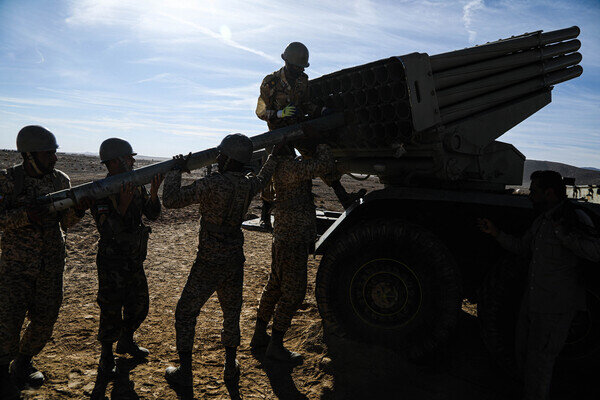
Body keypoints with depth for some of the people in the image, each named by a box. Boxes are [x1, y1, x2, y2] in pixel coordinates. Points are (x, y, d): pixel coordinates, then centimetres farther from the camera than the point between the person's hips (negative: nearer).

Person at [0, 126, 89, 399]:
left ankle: (23, 363, 34)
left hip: (52, 264, 4)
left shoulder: (60, 180, 1)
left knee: (45, 321, 9)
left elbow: (66, 223, 5)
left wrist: (78, 209, -16)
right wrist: (26, 215, -27)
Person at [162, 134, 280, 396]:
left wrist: (176, 170, -8)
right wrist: (274, 155, 36)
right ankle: (230, 370, 29)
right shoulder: (248, 185, -2)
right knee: (232, 314, 20)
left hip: (209, 263, -5)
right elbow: (263, 178, 23)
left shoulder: (213, 184, -21)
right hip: (235, 260, 6)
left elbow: (171, 200, -21)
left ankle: (184, 372, 19)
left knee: (185, 313, 12)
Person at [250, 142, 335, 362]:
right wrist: (322, 142, -11)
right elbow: (327, 166, -26)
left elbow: (315, 163, 26)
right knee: (293, 293, 0)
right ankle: (275, 345, 11)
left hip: (283, 237, 10)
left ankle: (259, 335, 31)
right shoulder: (290, 165, -20)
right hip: (293, 239, -10)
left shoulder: (279, 162, 11)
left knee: (275, 286, 19)